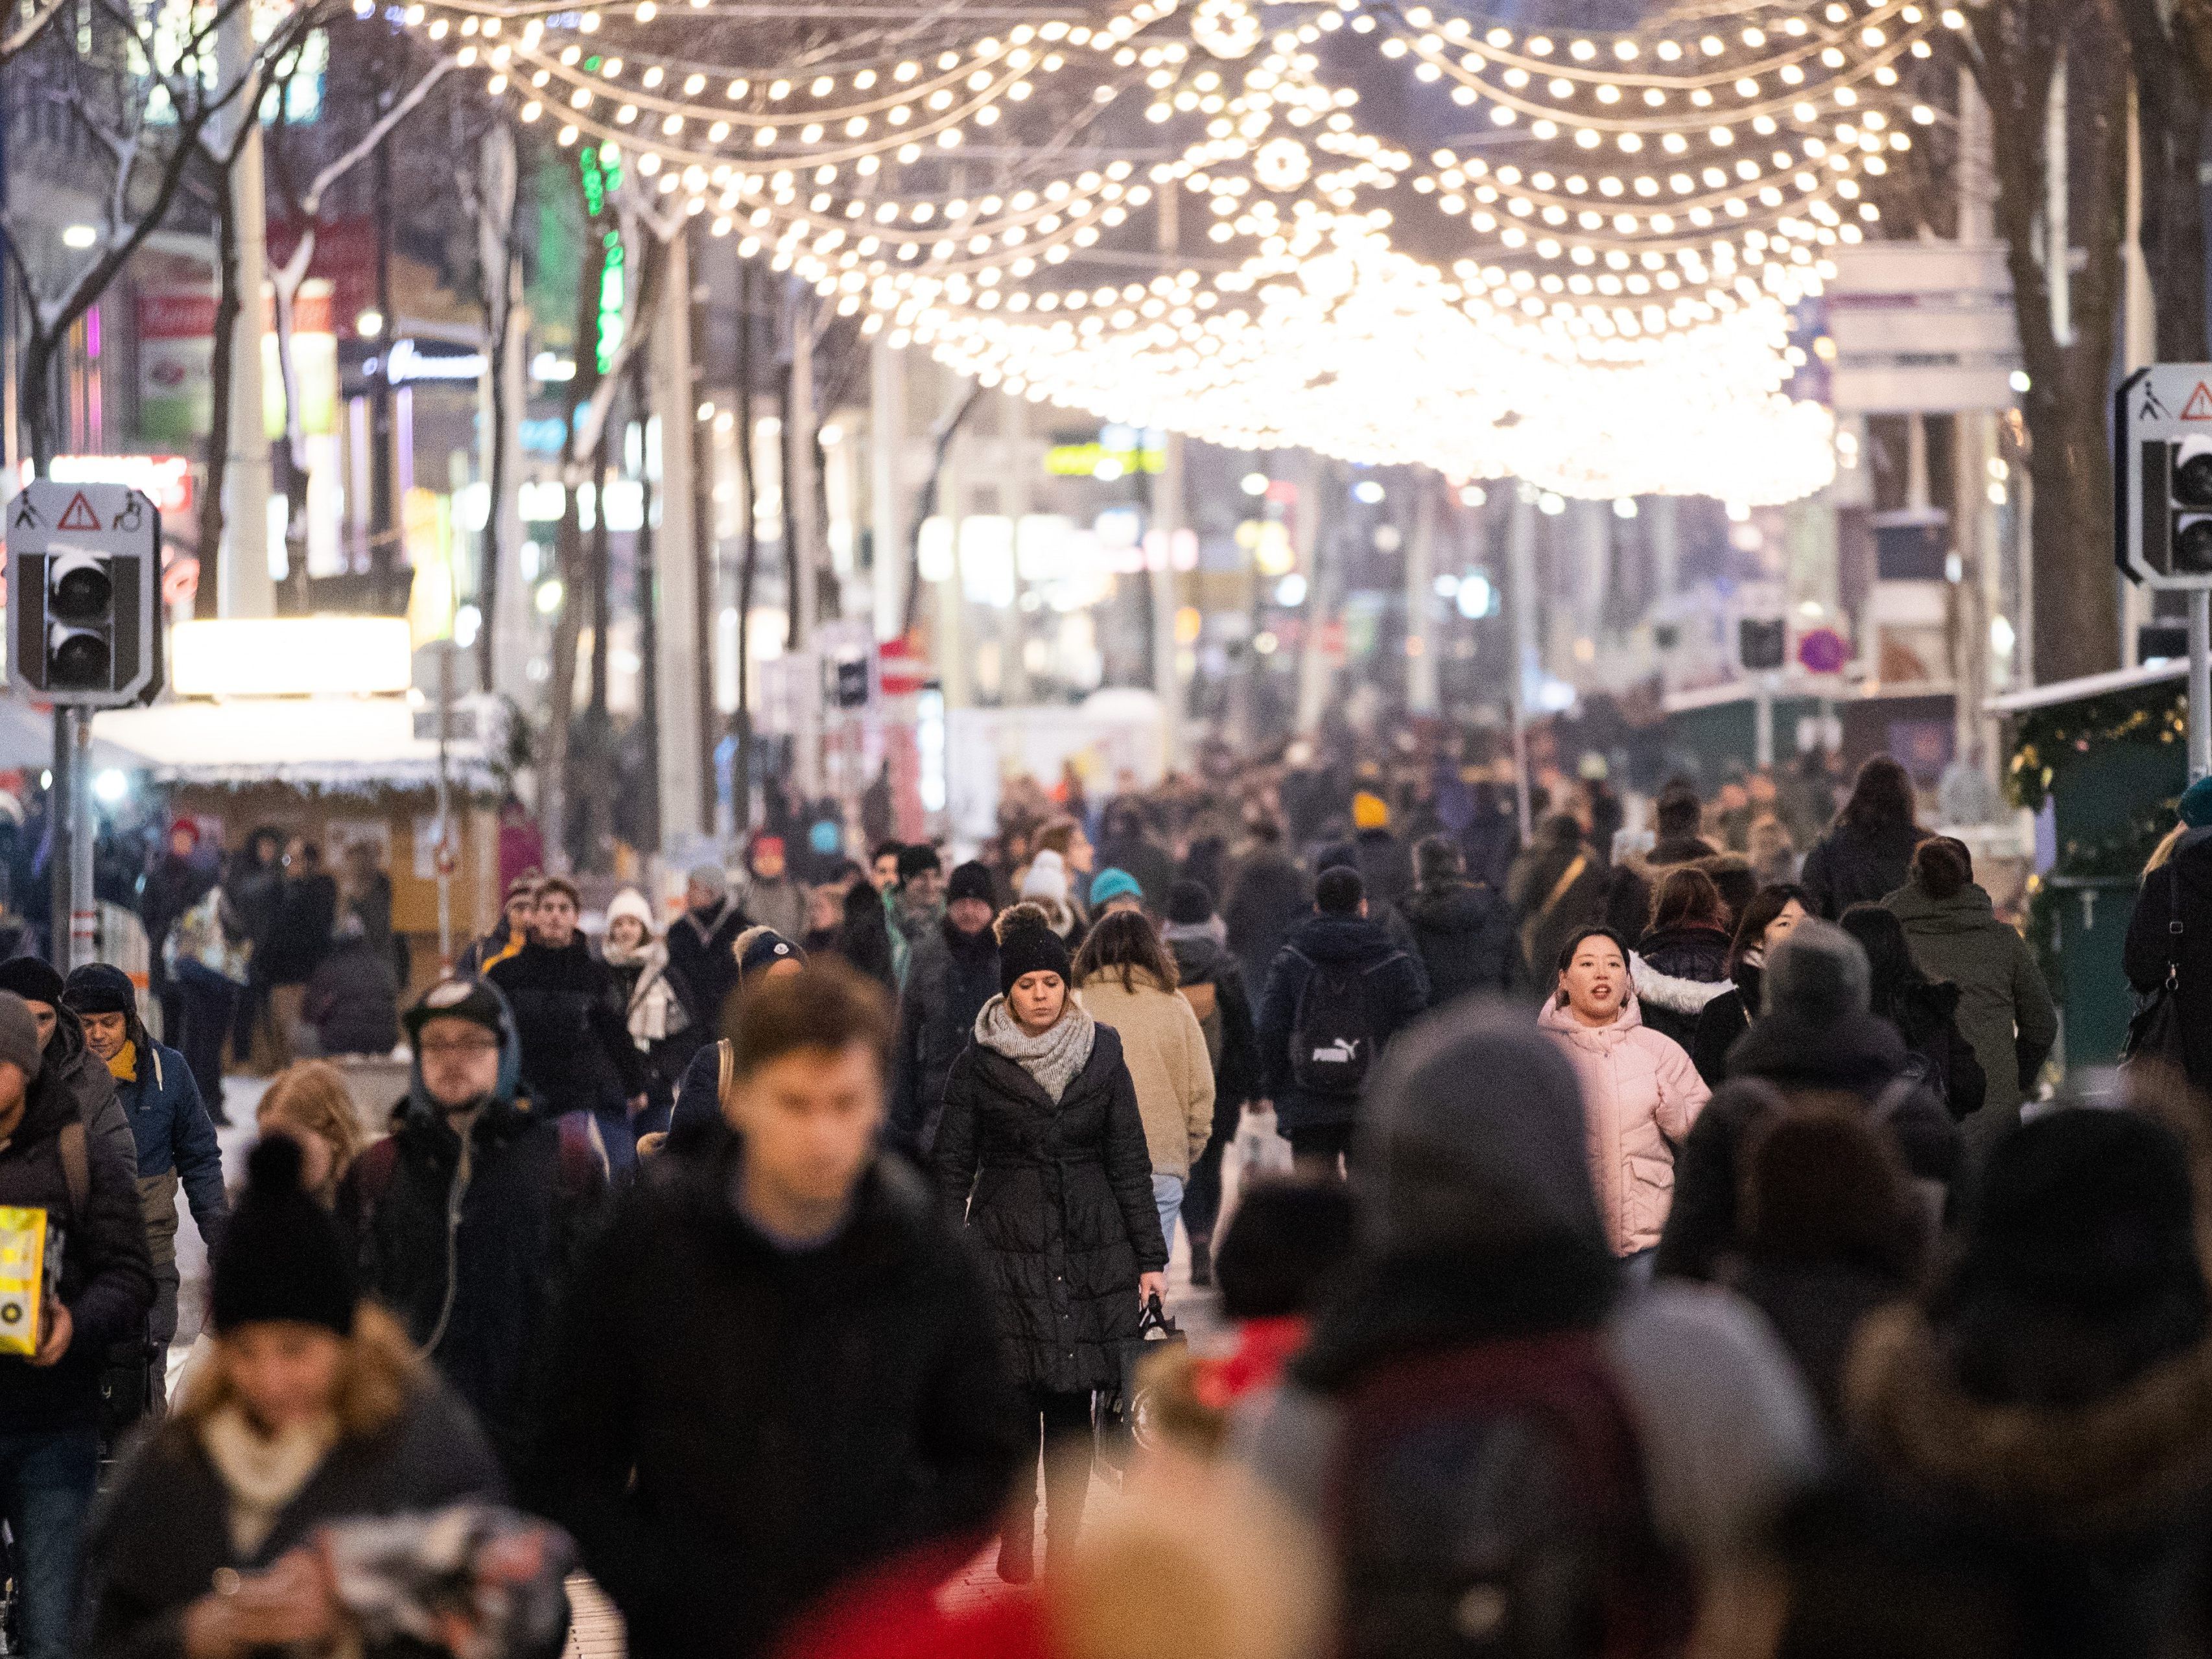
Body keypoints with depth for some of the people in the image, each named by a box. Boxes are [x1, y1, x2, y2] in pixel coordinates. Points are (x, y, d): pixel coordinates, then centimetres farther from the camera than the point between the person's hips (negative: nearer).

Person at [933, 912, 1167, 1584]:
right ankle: (1015, 1546, 3)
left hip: (1091, 1250, 2)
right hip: (1008, 1248, -2)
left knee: (1074, 1407, 1)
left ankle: (1064, 1546, 7)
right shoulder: (977, 1068, 1)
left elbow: (1130, 1164, 9)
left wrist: (1150, 1258, 5)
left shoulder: (1102, 1058, 7)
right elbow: (951, 1169, 4)